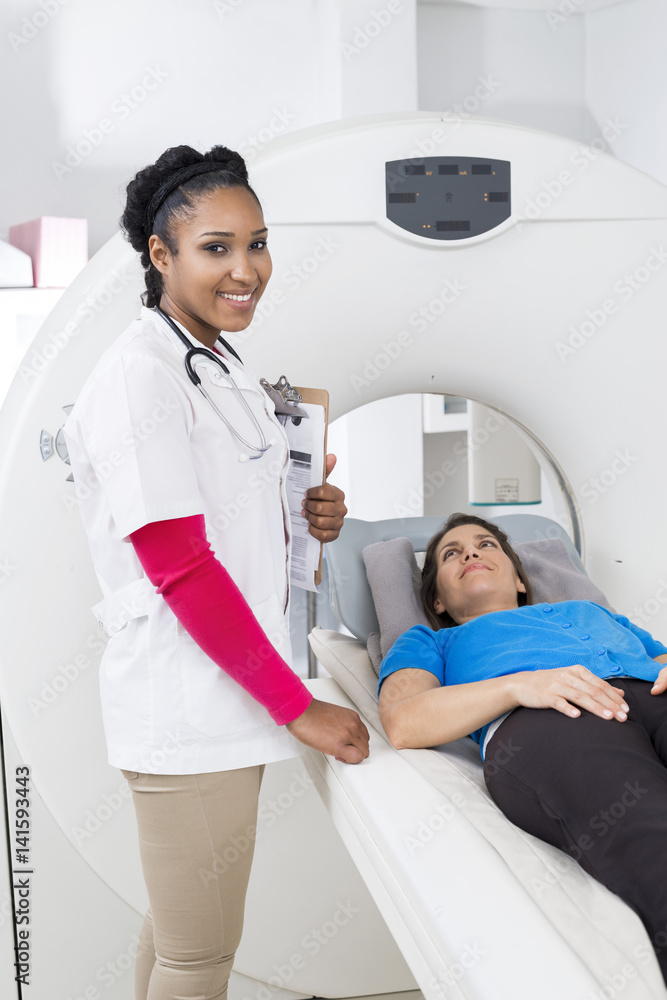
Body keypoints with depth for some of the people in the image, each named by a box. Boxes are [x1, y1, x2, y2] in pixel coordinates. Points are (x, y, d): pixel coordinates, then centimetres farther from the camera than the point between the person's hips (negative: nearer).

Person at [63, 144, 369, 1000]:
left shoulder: (221, 367, 13)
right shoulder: (139, 376, -17)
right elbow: (180, 568, -20)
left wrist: (304, 520, 1)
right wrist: (299, 707, -17)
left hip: (226, 695, 9)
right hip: (187, 707, -9)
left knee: (181, 924, 21)